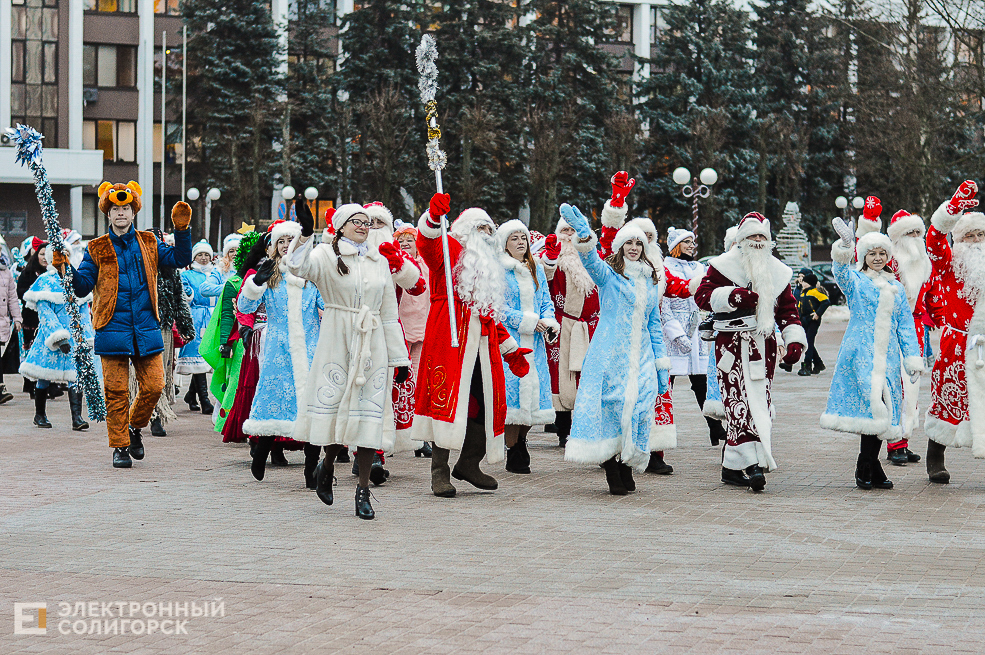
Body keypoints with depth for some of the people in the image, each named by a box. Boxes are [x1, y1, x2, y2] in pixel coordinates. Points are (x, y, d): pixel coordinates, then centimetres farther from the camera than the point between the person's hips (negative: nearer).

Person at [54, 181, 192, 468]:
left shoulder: (148, 244, 11)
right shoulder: (97, 250, 6)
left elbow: (179, 259, 4)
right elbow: (82, 286, 3)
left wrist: (181, 230, -7)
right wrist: (65, 269, -14)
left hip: (146, 330, 2)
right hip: (113, 330, -2)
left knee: (153, 386, -1)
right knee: (116, 391, -1)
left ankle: (134, 427, 26)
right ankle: (120, 447, 9)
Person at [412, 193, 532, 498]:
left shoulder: (489, 267, 29)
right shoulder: (450, 251, 6)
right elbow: (426, 243, -18)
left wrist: (511, 349, 30)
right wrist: (434, 216, -38)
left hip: (482, 344, 7)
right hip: (450, 340, -7)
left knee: (489, 403, 4)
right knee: (448, 399, -14)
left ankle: (469, 464, 18)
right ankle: (439, 470, -14)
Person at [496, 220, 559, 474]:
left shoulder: (537, 270, 15)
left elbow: (546, 302, 16)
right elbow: (499, 307, -10)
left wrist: (550, 324, -4)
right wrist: (530, 321, -14)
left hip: (534, 341, 6)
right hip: (509, 338, -6)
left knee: (534, 388, 2)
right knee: (511, 387, -9)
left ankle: (520, 440, 21)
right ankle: (513, 455, -2)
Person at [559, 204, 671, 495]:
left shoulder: (650, 281, 16)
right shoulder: (609, 275, 1)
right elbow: (591, 261, -22)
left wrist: (661, 364, 15)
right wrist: (584, 234, -43)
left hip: (641, 356, 4)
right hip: (610, 355, -4)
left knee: (639, 406, -5)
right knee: (610, 405, -7)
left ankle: (626, 468, 7)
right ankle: (613, 474, 0)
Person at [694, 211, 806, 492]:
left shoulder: (777, 272, 14)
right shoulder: (724, 266, 0)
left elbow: (787, 309, 16)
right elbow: (702, 295, -7)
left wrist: (794, 341, 4)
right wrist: (731, 295, -22)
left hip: (763, 345, 5)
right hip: (732, 343, -5)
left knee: (759, 402, 4)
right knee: (739, 401, -15)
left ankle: (732, 466, 11)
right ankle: (752, 463, -22)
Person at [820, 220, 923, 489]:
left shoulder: (896, 288, 19)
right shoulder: (855, 280, 5)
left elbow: (905, 324, 19)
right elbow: (840, 272, -18)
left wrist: (912, 357, 10)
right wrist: (843, 251, -39)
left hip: (887, 356, 5)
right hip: (860, 353, -5)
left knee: (883, 409, 0)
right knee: (871, 403, -17)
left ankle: (867, 468, 9)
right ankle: (868, 468, -8)